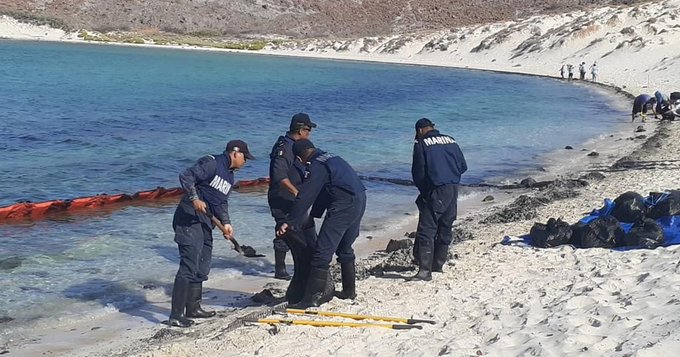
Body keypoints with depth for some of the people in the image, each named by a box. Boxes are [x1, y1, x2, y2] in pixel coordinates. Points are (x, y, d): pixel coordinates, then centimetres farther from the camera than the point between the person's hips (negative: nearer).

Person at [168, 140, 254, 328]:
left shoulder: (229, 176, 19)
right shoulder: (211, 163, -11)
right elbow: (186, 176, -20)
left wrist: (225, 223, 4)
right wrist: (194, 198, -29)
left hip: (205, 224, 10)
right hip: (189, 219, -10)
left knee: (202, 268, 15)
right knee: (189, 266, -14)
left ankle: (193, 307, 29)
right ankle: (176, 315, -12)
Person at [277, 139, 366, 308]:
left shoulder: (317, 167, -10)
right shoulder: (329, 157, 20)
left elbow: (305, 197, -15)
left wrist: (290, 222, -12)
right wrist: (313, 215, 28)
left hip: (343, 206, -10)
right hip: (359, 201, 10)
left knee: (322, 252, -8)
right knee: (345, 249, 24)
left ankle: (313, 297, -9)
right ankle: (349, 290, 33)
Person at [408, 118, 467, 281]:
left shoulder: (421, 144, -3)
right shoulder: (450, 141, 13)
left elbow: (418, 171, -4)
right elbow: (463, 166, 13)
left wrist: (422, 189, 13)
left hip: (435, 191, -7)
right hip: (454, 190, 7)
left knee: (426, 230, -7)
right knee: (445, 228, 17)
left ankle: (425, 271, -14)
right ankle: (438, 264, 27)